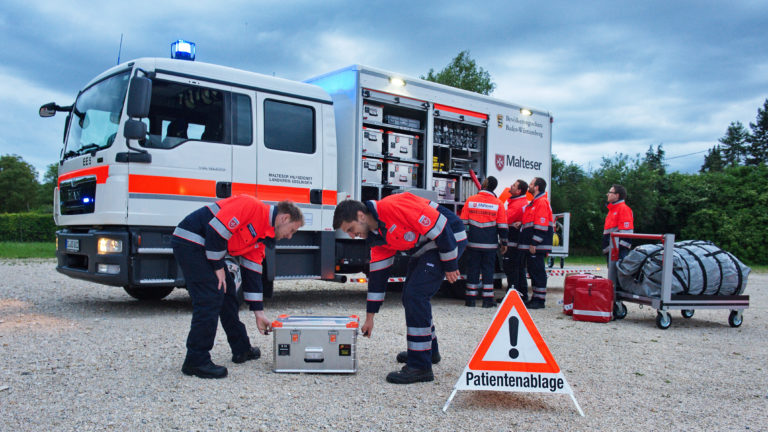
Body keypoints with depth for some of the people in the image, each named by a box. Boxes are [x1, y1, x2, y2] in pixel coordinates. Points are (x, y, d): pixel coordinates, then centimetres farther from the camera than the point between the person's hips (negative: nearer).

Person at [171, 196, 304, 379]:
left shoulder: (261, 236, 12)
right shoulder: (251, 206, -16)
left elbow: (252, 273, 15)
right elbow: (216, 228, -24)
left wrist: (259, 312, 14)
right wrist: (218, 267, -15)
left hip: (205, 247, 10)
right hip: (190, 242, -10)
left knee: (227, 293, 14)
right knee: (211, 297, -13)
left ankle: (241, 350, 26)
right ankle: (196, 361, -5)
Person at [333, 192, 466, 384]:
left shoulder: (392, 207, -26)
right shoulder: (377, 236, 4)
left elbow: (439, 227, -25)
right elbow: (377, 275, 10)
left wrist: (450, 266, -16)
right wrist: (370, 318, 13)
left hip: (449, 239, -10)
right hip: (424, 248, 10)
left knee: (415, 294, -15)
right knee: (410, 296, 15)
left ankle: (420, 366, -9)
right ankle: (429, 350, 34)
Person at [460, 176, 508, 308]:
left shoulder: (470, 200, -1)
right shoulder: (498, 204, -2)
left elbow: (463, 222, 1)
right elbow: (502, 226, 0)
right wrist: (504, 243, 9)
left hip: (473, 243, 0)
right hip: (490, 245, 0)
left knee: (472, 269, 7)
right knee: (488, 270, 7)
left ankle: (470, 298, 9)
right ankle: (487, 299, 7)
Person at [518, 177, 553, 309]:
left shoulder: (541, 202, -13)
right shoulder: (535, 202, 19)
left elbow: (541, 225, -19)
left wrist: (534, 243, -21)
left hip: (537, 245, -10)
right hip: (532, 245, 10)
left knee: (538, 271, -6)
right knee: (533, 270, 13)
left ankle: (539, 300, -2)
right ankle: (535, 298, 20)